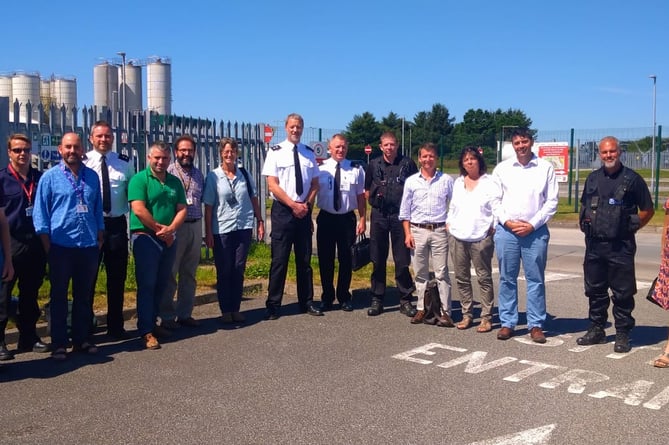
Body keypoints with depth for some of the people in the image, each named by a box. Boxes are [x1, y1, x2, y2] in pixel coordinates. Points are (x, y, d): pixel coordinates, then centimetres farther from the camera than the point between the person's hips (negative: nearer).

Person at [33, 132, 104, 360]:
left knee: (83, 295, 12)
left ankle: (82, 339, 22)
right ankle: (59, 344, 12)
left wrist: (100, 238, 11)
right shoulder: (50, 177, -2)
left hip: (88, 246, 3)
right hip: (61, 246, -3)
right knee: (59, 296, 5)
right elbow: (40, 212, -2)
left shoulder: (92, 176, 8)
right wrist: (48, 246, -6)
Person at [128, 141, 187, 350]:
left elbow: (182, 209, 7)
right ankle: (146, 331, 0)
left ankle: (152, 322, 25)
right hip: (145, 238, -6)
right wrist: (159, 229, -11)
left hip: (169, 239, 6)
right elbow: (138, 209, -15)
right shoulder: (139, 179, -5)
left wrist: (170, 229, -11)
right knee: (146, 284, -4)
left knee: (161, 284, 12)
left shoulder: (175, 181, 12)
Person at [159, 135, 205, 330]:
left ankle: (185, 314, 21)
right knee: (169, 273, -1)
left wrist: (199, 223, 10)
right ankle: (167, 317, 9)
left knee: (189, 274, 12)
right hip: (174, 226, -6)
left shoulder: (198, 174, 13)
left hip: (195, 226, 6)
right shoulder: (168, 172, -5)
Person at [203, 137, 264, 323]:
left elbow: (254, 199, 12)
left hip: (244, 228, 3)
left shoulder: (244, 174, 6)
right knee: (224, 271, 5)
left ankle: (235, 309, 18)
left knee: (239, 270, 7)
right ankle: (225, 311, 16)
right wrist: (208, 233, -6)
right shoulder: (213, 176, -3)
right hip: (222, 230, -2)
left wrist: (260, 221, 8)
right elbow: (208, 206, -3)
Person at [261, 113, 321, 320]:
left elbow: (315, 183, 11)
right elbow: (272, 185, -8)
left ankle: (307, 302, 20)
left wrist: (307, 204, -5)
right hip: (282, 210, -4)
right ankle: (273, 305, 7)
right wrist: (293, 205, -13)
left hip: (304, 211, 4)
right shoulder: (276, 152, -3)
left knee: (304, 259, 10)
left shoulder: (309, 153, 9)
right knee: (279, 259, -2)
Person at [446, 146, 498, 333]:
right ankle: (466, 315, 18)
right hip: (457, 237, 5)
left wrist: (493, 227, -11)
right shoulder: (458, 183, 16)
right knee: (462, 278, 9)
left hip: (481, 238, -5)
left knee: (484, 278, -1)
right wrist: (449, 224, 11)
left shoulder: (489, 183, -1)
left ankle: (486, 317, 5)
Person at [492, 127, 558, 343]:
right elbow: (494, 200, 7)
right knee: (507, 279, 6)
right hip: (506, 230, 1)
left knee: (536, 279, 3)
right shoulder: (502, 168, 7)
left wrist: (533, 224, -7)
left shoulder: (545, 168, 4)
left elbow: (552, 201, 1)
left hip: (535, 230, -1)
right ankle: (507, 323, 15)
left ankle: (536, 324, 11)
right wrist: (507, 222, -6)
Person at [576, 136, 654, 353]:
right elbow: (583, 206, 23)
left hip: (620, 246, -5)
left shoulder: (632, 179, -3)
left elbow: (648, 211, 1)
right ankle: (596, 330, 24)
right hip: (594, 245, 5)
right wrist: (587, 224, 9)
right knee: (595, 290, 12)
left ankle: (622, 334, 11)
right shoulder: (593, 178, 11)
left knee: (623, 292, 1)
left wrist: (630, 227, -4)